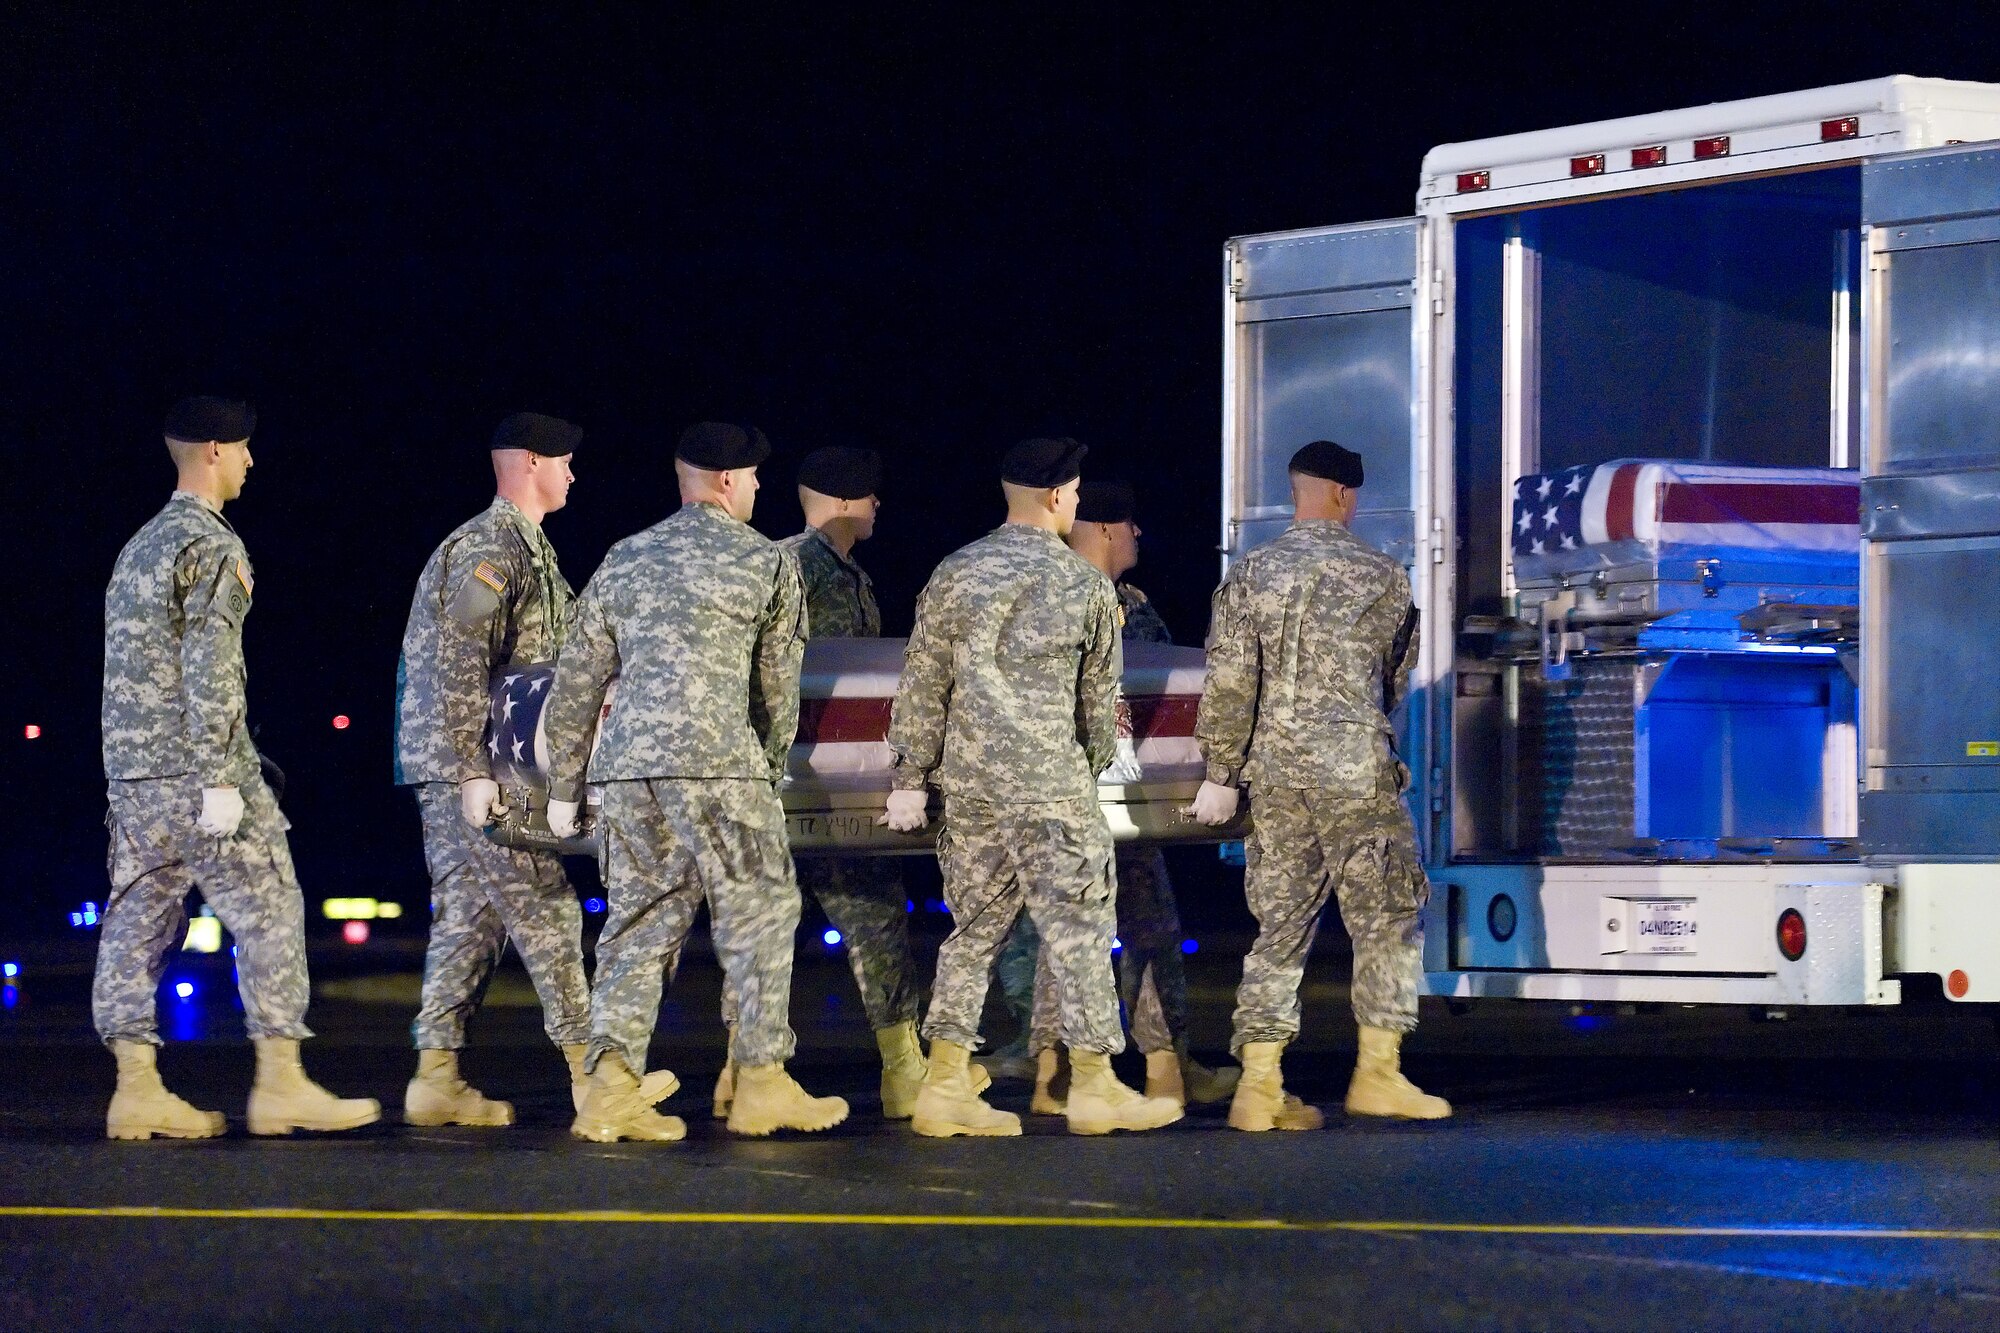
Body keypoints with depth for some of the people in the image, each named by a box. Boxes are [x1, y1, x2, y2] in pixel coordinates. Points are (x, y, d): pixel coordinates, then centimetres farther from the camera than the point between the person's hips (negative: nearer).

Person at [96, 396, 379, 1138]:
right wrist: (222, 779, -19)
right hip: (192, 768, -9)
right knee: (268, 911, -3)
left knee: (140, 923, 6)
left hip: (132, 770, 9)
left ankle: (137, 1090, 3)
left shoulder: (141, 546, 18)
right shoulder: (213, 547, -10)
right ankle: (281, 1082, -4)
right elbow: (209, 669, -18)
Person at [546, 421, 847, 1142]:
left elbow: (575, 684, 18)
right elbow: (778, 686, 10)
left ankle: (611, 1085, -2)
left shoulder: (623, 561, 19)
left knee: (640, 920, 8)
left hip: (625, 761, 5)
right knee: (759, 913, 4)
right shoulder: (768, 562, 6)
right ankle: (762, 1083, 5)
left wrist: (563, 787, 22)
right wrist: (770, 769, 24)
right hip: (715, 759, -5)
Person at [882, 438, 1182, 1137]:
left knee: (975, 926, 11)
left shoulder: (956, 573, 4)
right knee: (1078, 927, 3)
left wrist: (910, 778, 8)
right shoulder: (1086, 586, -3)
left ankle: (945, 1085, 8)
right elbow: (1100, 695, 7)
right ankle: (1094, 1084, 7)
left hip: (968, 782, 4)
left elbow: (922, 684, 3)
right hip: (1052, 784, -4)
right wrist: (1094, 767, 23)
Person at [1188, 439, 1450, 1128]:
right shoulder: (1382, 578, 0)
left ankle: (1259, 1087, 3)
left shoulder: (1249, 575, 2)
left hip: (1276, 774, 3)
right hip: (1358, 773, -3)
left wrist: (1220, 776, 4)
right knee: (1387, 919, 7)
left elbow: (1229, 685, -3)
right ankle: (1377, 1073, 5)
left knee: (1281, 926, 6)